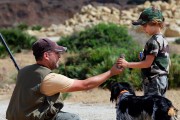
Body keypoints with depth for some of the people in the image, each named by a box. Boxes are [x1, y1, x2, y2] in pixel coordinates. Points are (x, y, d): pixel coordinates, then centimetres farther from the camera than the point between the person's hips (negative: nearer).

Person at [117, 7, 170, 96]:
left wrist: (127, 64, -18)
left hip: (154, 81, -10)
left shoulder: (154, 41, -17)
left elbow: (148, 63, -19)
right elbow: (168, 62, 19)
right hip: (162, 79, 10)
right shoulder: (163, 40, 14)